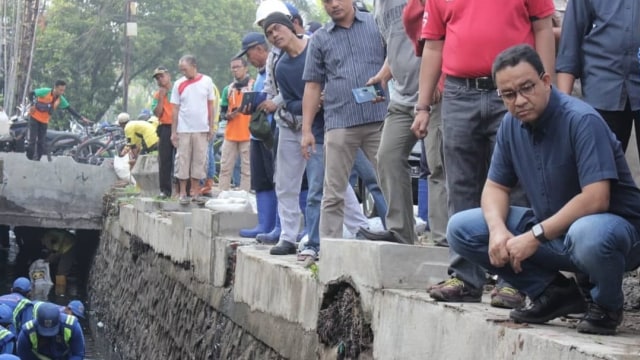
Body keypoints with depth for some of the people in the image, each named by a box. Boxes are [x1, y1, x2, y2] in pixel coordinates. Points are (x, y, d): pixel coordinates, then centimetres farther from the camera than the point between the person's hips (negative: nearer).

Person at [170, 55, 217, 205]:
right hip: (183, 130, 0)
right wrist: (173, 132, 1)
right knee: (182, 160, 0)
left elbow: (211, 105, 7)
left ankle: (196, 192, 10)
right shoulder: (179, 84, 2)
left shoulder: (207, 81, 3)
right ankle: (183, 193, 7)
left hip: (202, 130, 0)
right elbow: (175, 109, 4)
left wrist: (212, 127, 3)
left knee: (199, 161, 3)